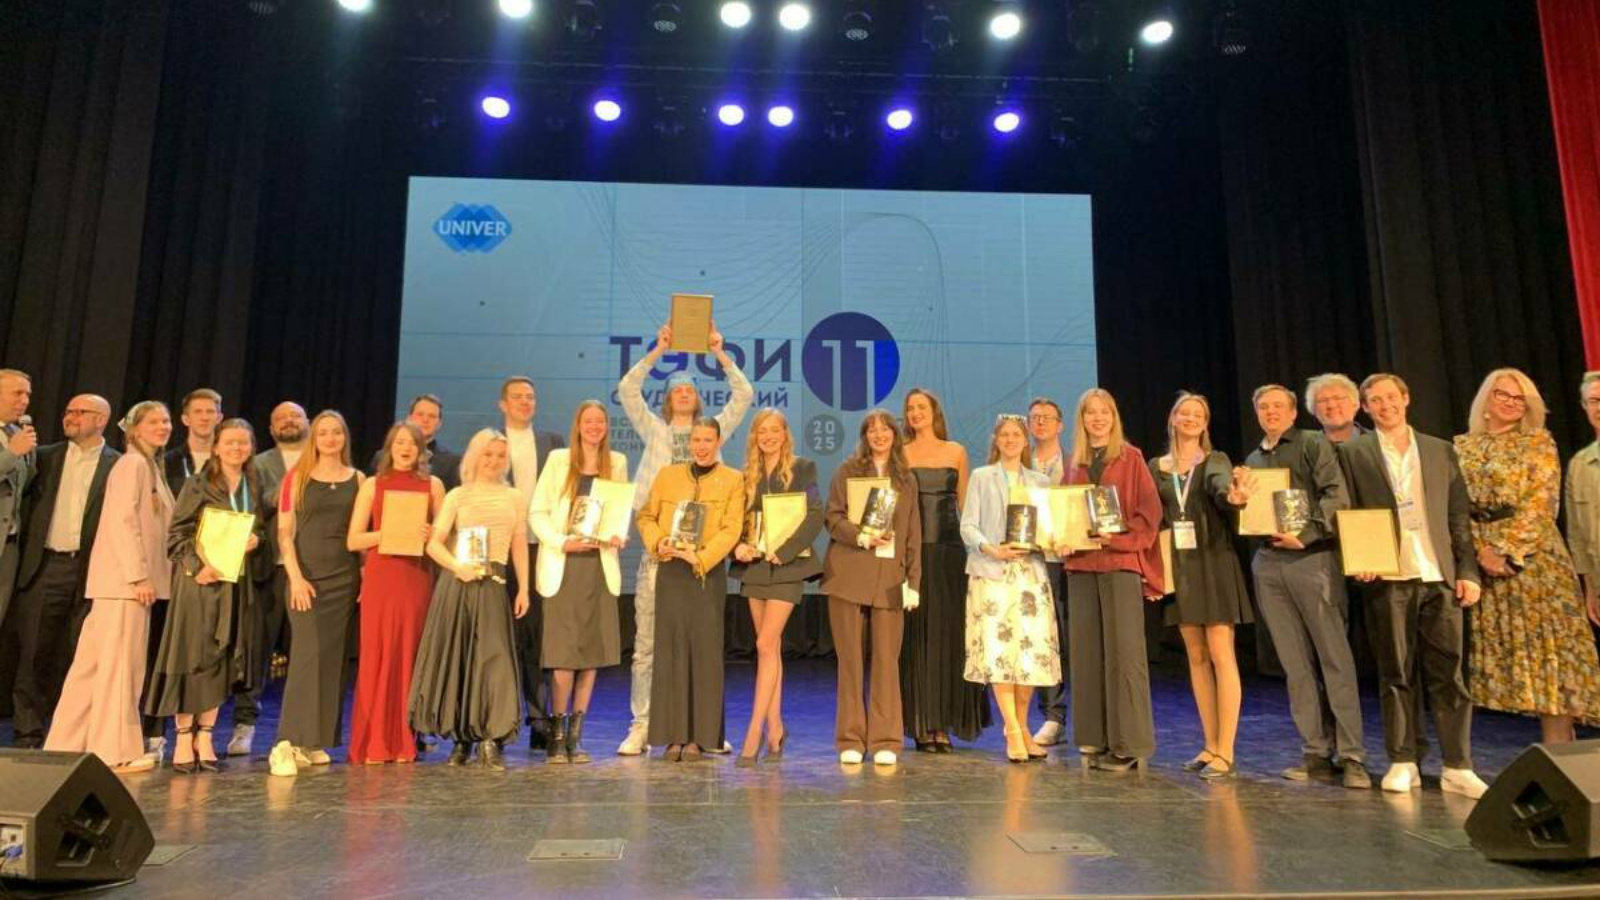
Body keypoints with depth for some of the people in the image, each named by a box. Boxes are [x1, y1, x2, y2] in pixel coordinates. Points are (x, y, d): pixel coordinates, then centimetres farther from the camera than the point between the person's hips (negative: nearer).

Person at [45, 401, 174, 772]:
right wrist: (138, 575, -20)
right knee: (119, 662, -4)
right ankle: (115, 750, 2)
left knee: (96, 663, 13)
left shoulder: (151, 467, 19)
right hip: (124, 578, -9)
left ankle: (69, 745, 21)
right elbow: (122, 522, -17)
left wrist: (146, 574, 11)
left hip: (135, 578, 9)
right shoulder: (133, 464, -8)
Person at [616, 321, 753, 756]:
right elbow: (627, 390, 3)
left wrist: (720, 353, 1)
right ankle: (641, 726, 6)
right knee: (647, 641, 0)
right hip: (657, 542, 0)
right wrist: (657, 351, -2)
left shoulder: (713, 431, 16)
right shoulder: (654, 430, 14)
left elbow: (744, 395, 7)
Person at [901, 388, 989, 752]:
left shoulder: (956, 452, 10)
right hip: (913, 549, -1)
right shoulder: (901, 454, 7)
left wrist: (971, 544, 3)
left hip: (949, 549, 1)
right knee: (918, 633, 0)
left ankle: (943, 721, 10)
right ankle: (921, 723, 6)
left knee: (949, 631, 2)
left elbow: (965, 503, 12)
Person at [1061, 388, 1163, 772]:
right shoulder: (1074, 463, 15)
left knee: (1123, 651, -6)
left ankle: (1129, 743, 0)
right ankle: (1095, 739, 13)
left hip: (1121, 561, -4)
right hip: (1080, 563, 4)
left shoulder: (1130, 457, 4)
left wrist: (1117, 537, -14)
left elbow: (1150, 510, -2)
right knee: (1085, 651, 4)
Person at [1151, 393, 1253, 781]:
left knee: (1221, 654, -6)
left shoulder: (1216, 461, -2)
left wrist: (1234, 497, -47)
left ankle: (1226, 753, -1)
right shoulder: (1156, 467, 9)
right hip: (1178, 566, 4)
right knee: (1196, 656, 10)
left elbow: (1221, 488, -24)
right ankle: (1211, 745, 20)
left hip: (1214, 563, -4)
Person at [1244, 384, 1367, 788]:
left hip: (1312, 558, -5)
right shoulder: (1252, 460, 21)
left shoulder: (1313, 444, 3)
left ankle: (1350, 755, 0)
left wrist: (1306, 534, -17)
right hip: (1268, 563, 5)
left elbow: (1337, 496, -9)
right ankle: (1315, 752, 10)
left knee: (1335, 658, -5)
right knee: (1296, 664, 6)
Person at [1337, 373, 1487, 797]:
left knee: (1448, 673, 2)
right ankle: (1403, 763, 12)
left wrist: (1468, 570, 3)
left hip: (1439, 577, 2)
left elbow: (1459, 516, 10)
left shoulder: (1440, 450, 13)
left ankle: (1458, 767, 9)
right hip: (1387, 578, -2)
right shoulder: (1353, 453, 6)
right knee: (1396, 674, 4)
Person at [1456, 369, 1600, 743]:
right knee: (1493, 647, 3)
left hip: (1532, 559, -3)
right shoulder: (1461, 447, 10)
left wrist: (1508, 552, -14)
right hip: (1480, 561, 3)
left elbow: (1541, 504, -6)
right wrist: (1481, 551, -10)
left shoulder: (1539, 442, 4)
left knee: (1546, 646, -3)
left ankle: (1559, 747, 3)